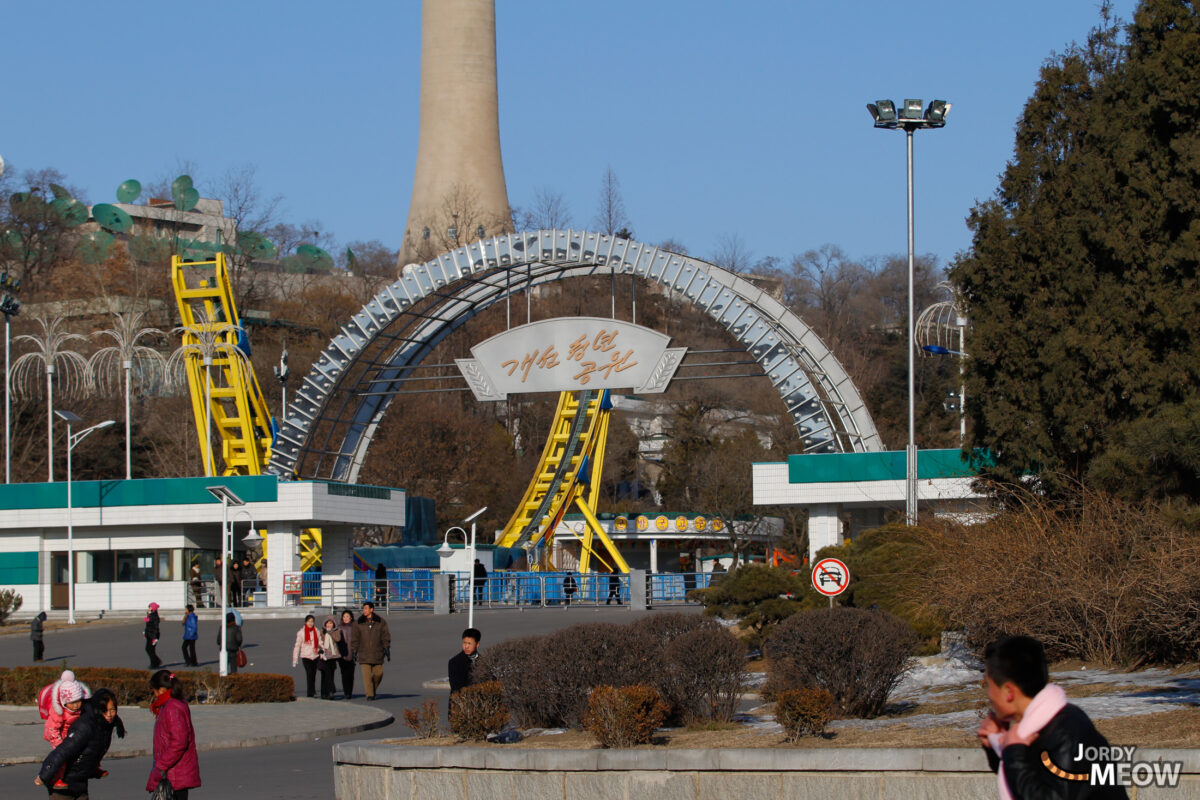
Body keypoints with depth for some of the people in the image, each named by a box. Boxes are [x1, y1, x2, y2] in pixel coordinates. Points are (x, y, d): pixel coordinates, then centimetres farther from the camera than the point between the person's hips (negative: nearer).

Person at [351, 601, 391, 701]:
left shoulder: (381, 622, 3)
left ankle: (373, 689, 25)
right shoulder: (359, 623, 4)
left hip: (377, 653, 0)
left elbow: (386, 637, 5)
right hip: (364, 654, 0)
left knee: (378, 674, 0)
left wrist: (387, 651, 0)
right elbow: (355, 638, 6)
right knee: (366, 674, -9)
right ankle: (369, 694, -6)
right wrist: (354, 651, 2)